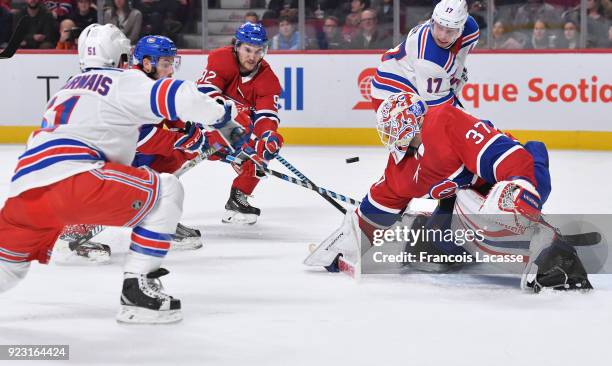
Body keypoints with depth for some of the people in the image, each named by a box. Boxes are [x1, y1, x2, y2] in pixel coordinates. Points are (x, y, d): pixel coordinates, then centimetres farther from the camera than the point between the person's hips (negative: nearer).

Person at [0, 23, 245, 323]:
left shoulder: (68, 88, 33)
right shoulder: (122, 81, 10)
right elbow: (176, 96, -5)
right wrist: (223, 119, 8)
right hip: (71, 181, -8)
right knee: (166, 192, 5)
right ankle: (136, 288, 1)